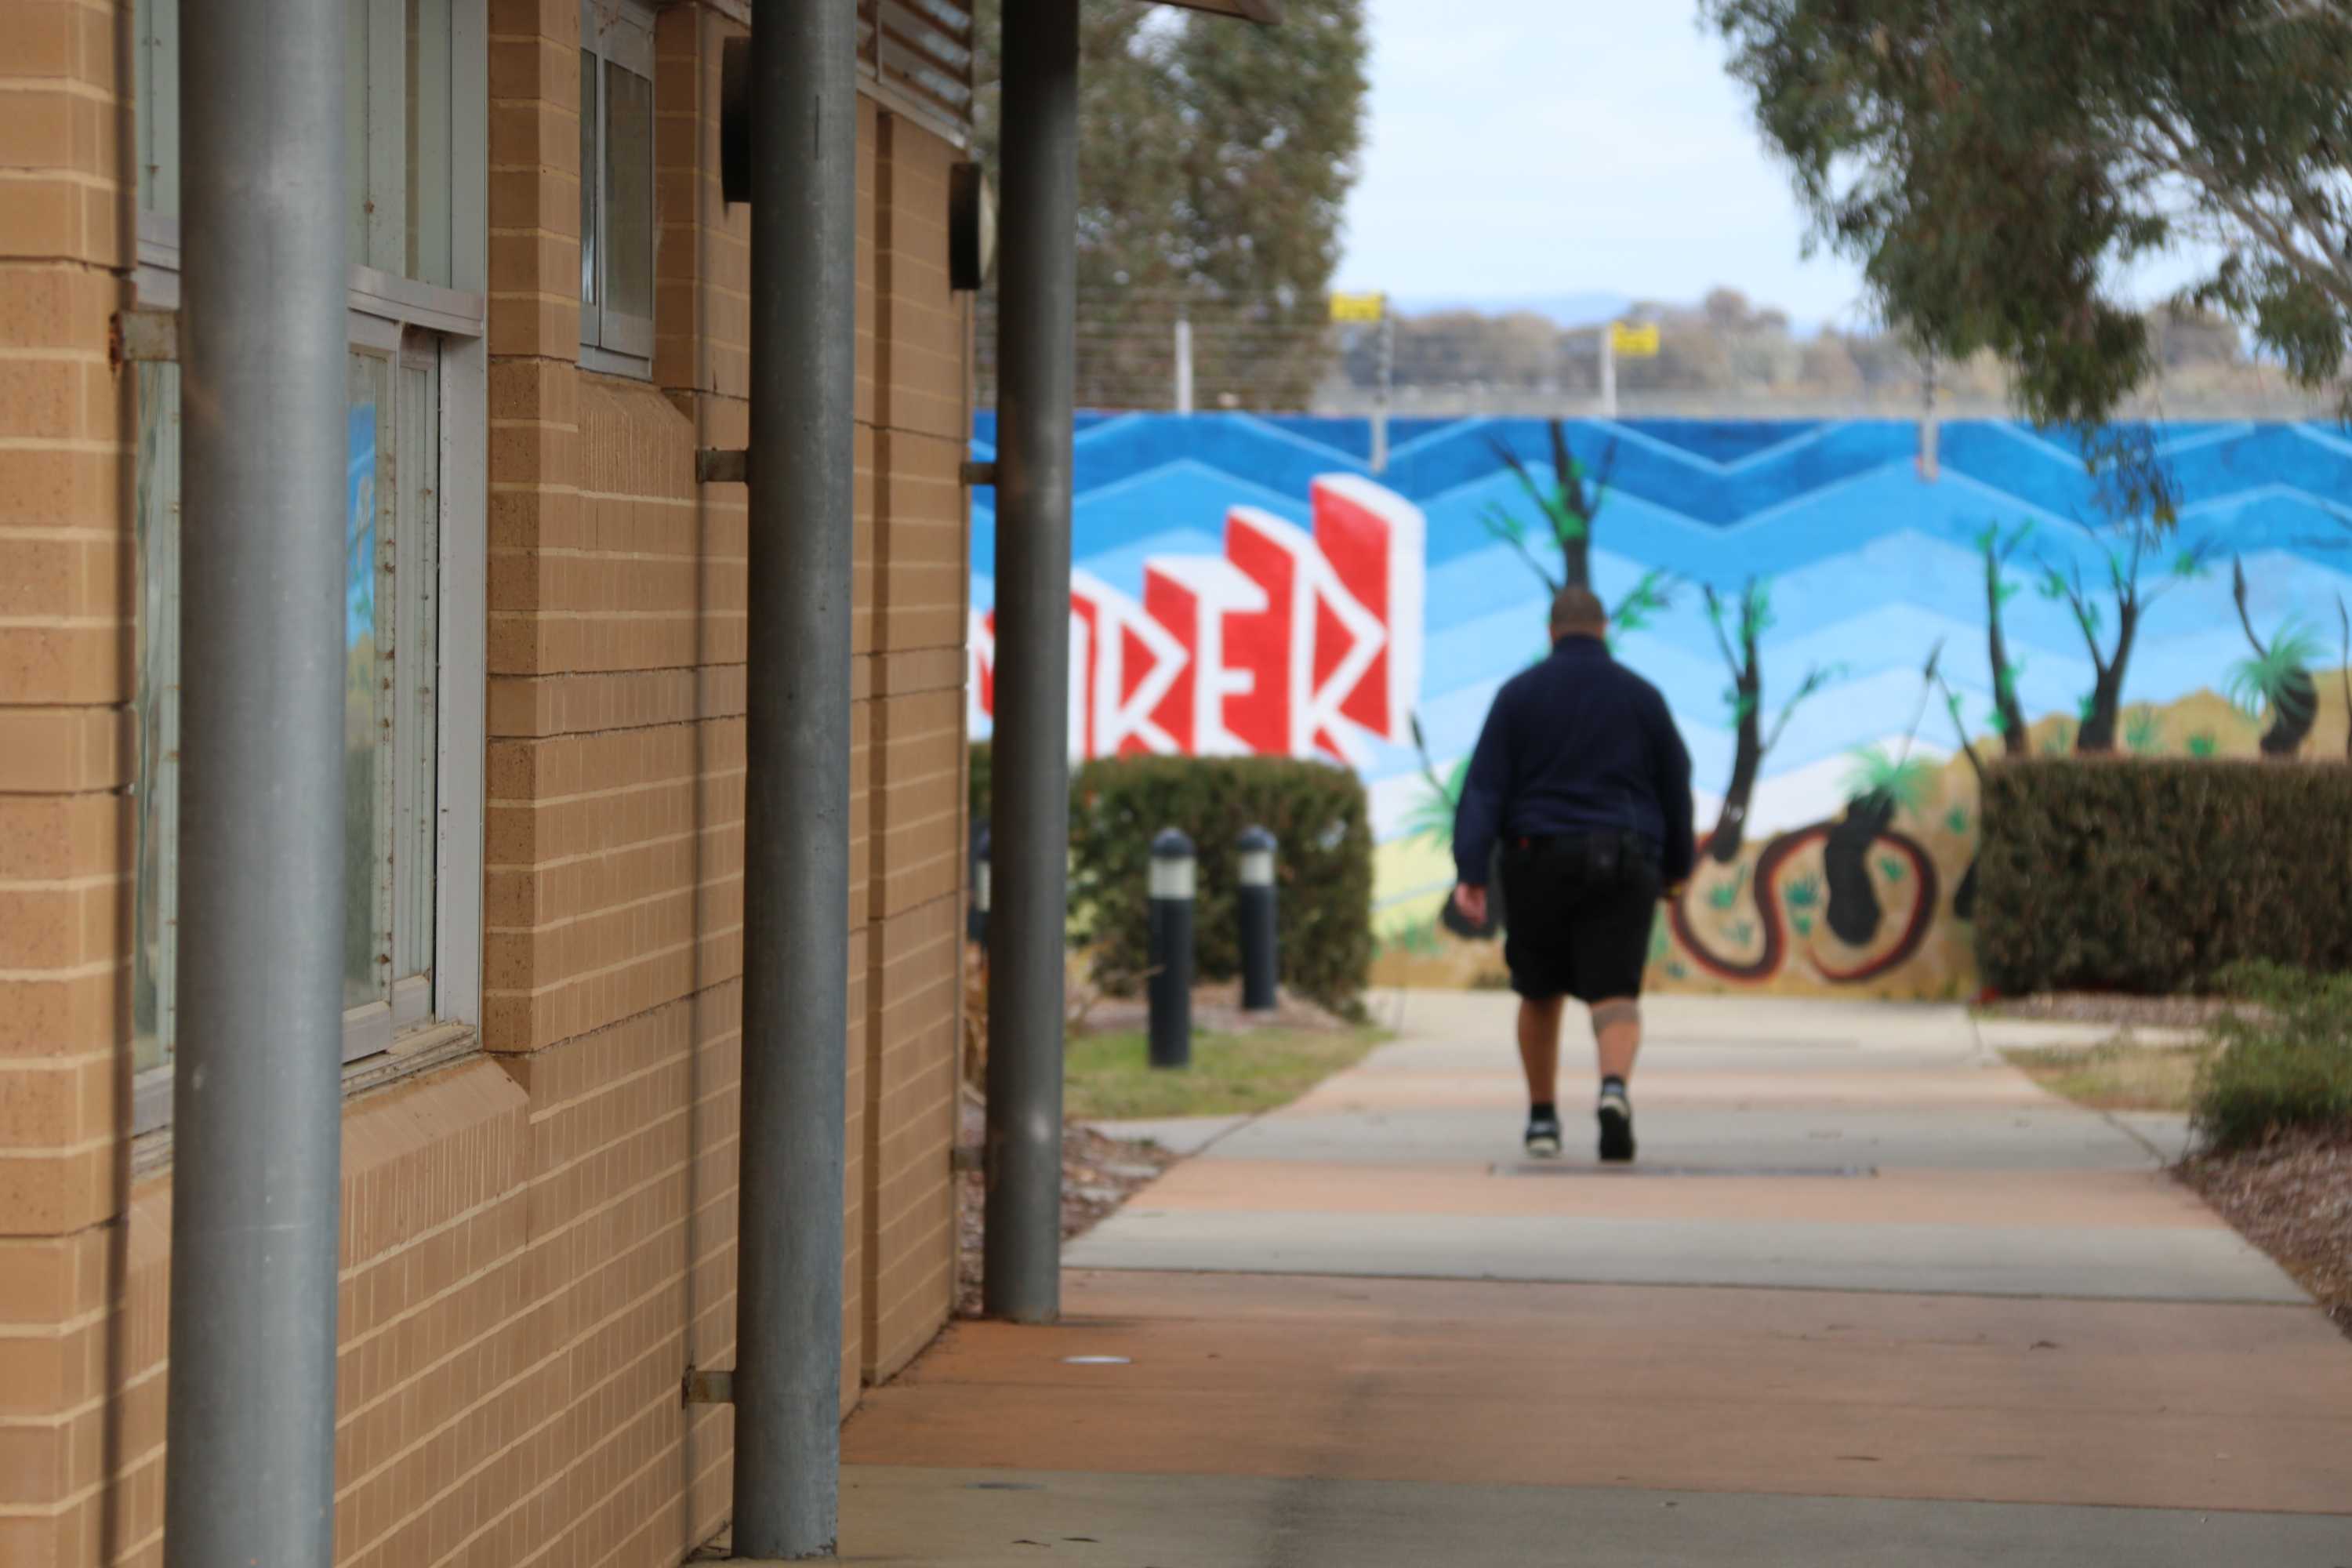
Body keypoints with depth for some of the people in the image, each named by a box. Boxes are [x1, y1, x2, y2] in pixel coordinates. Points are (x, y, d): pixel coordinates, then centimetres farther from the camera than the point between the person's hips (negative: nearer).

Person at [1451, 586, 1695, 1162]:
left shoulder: (1519, 694, 3)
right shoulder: (1641, 696, 8)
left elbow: (1484, 785, -5)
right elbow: (1675, 786, 14)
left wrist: (1471, 872, -9)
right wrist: (1676, 865, 27)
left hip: (1538, 858, 0)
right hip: (1624, 864, 0)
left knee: (1540, 995, 16)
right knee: (1615, 994, -5)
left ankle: (1542, 1118, 23)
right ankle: (1615, 1089, -33)